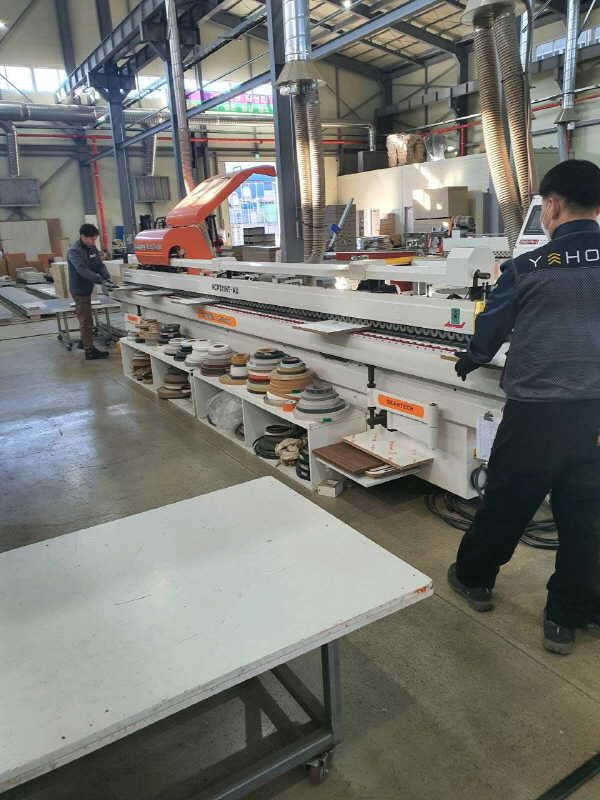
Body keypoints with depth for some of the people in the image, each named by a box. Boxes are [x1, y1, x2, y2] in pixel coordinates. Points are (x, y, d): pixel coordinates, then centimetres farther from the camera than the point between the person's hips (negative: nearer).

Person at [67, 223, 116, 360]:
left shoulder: (92, 248, 3)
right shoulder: (74, 251, -22)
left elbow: (100, 265, 3)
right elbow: (83, 270, -34)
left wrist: (107, 278, -17)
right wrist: (102, 281, -42)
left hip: (87, 288, 8)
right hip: (79, 290, -8)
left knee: (85, 319, 21)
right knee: (86, 320, -7)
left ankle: (84, 342, 36)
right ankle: (90, 351, -3)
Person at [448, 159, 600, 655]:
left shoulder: (526, 268, -4)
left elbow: (489, 333, 6)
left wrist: (467, 364, 25)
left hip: (535, 412, -2)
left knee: (505, 501, 16)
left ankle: (474, 578, 36)